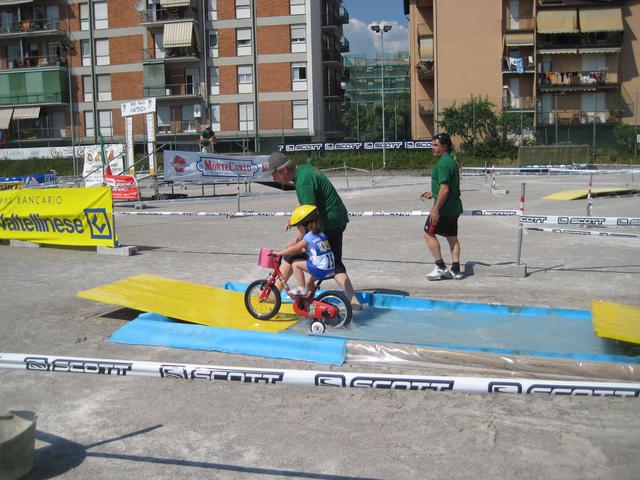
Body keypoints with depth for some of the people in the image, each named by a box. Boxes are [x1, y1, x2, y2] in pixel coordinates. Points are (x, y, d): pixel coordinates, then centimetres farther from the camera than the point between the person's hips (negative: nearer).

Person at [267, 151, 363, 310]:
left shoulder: (303, 182, -22)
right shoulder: (304, 168, 9)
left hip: (326, 224, -10)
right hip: (339, 220, 10)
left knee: (292, 255, 0)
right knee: (335, 264, 15)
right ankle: (354, 301, 11)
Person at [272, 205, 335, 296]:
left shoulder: (308, 237, -7)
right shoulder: (321, 235, 18)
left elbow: (295, 249, -5)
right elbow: (304, 249, 29)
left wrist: (279, 253, 5)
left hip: (321, 269, -9)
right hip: (331, 269, 9)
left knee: (296, 264, -2)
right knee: (309, 282, 28)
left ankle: (301, 289, 1)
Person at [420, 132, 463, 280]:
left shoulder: (443, 163, -18)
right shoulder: (452, 159, 13)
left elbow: (444, 189, -24)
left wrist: (436, 209, -21)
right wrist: (433, 193, 22)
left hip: (444, 207, -10)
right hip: (454, 207, 10)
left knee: (428, 233, -2)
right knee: (452, 237, 13)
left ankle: (441, 267, 0)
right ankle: (455, 270, 17)